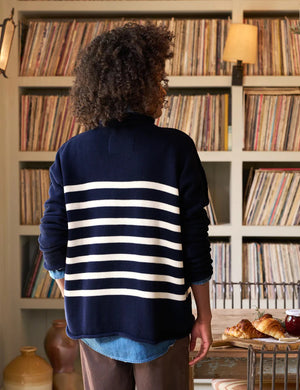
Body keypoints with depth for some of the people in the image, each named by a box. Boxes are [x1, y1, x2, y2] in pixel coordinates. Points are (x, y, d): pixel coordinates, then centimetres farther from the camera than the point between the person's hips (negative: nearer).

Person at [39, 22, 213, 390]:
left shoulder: (70, 154, -2)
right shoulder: (176, 149, -10)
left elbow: (53, 241, -1)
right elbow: (194, 240, -9)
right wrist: (203, 316, 1)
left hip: (93, 319, 3)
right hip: (159, 319, -3)